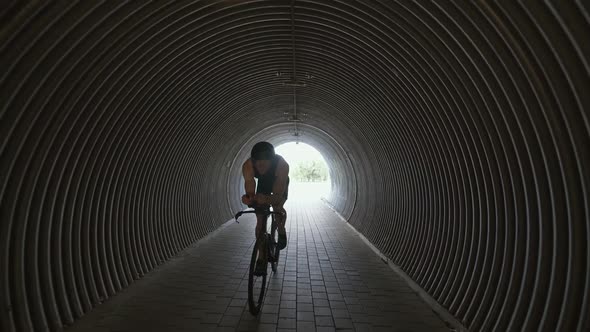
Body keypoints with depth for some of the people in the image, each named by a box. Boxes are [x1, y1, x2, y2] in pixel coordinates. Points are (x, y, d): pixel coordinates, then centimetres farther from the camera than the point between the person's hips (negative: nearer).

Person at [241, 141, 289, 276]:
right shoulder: (247, 166, -38)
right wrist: (249, 199, -62)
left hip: (279, 183, -1)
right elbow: (250, 192, -39)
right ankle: (262, 258, 6)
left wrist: (266, 199, -65)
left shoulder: (282, 165, -44)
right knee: (260, 220, -6)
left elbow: (278, 195, -45)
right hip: (263, 183, 1)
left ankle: (281, 232, 12)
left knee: (277, 208, -22)